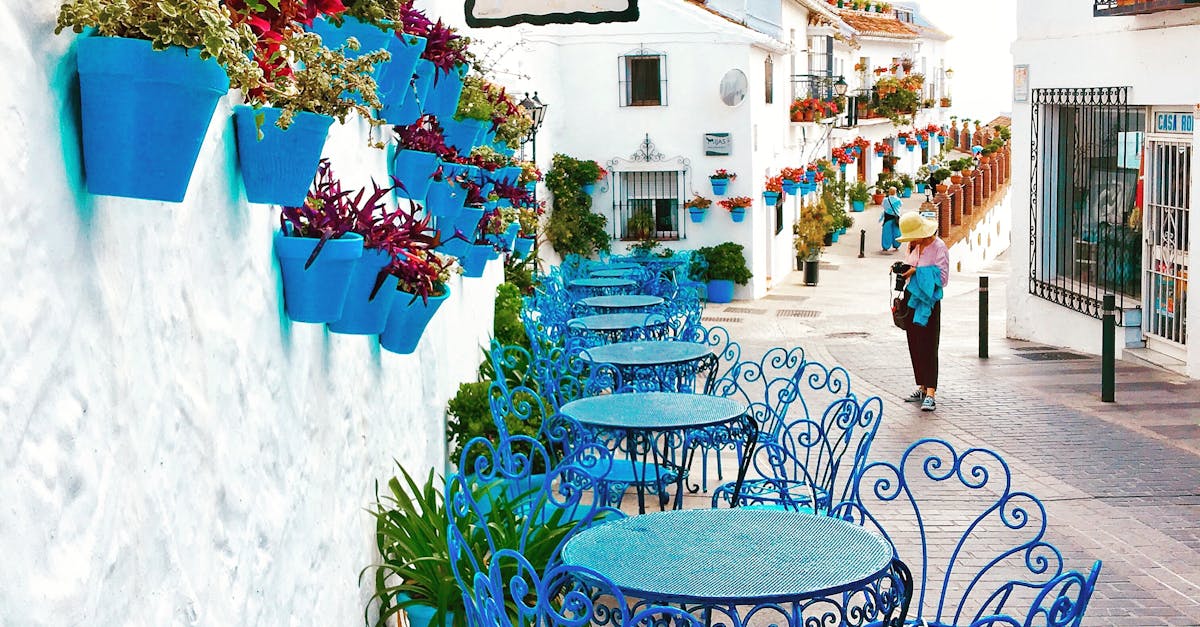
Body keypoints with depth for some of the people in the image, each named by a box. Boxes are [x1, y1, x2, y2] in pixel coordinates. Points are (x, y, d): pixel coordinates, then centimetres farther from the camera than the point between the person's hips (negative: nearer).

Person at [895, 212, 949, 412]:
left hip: (929, 303, -8)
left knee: (928, 347, -11)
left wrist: (917, 272, -20)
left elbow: (942, 278, -16)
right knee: (915, 346, 9)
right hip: (912, 299, 8)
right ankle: (922, 388, 17)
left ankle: (931, 394, -13)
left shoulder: (939, 247, -11)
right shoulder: (914, 246, 12)